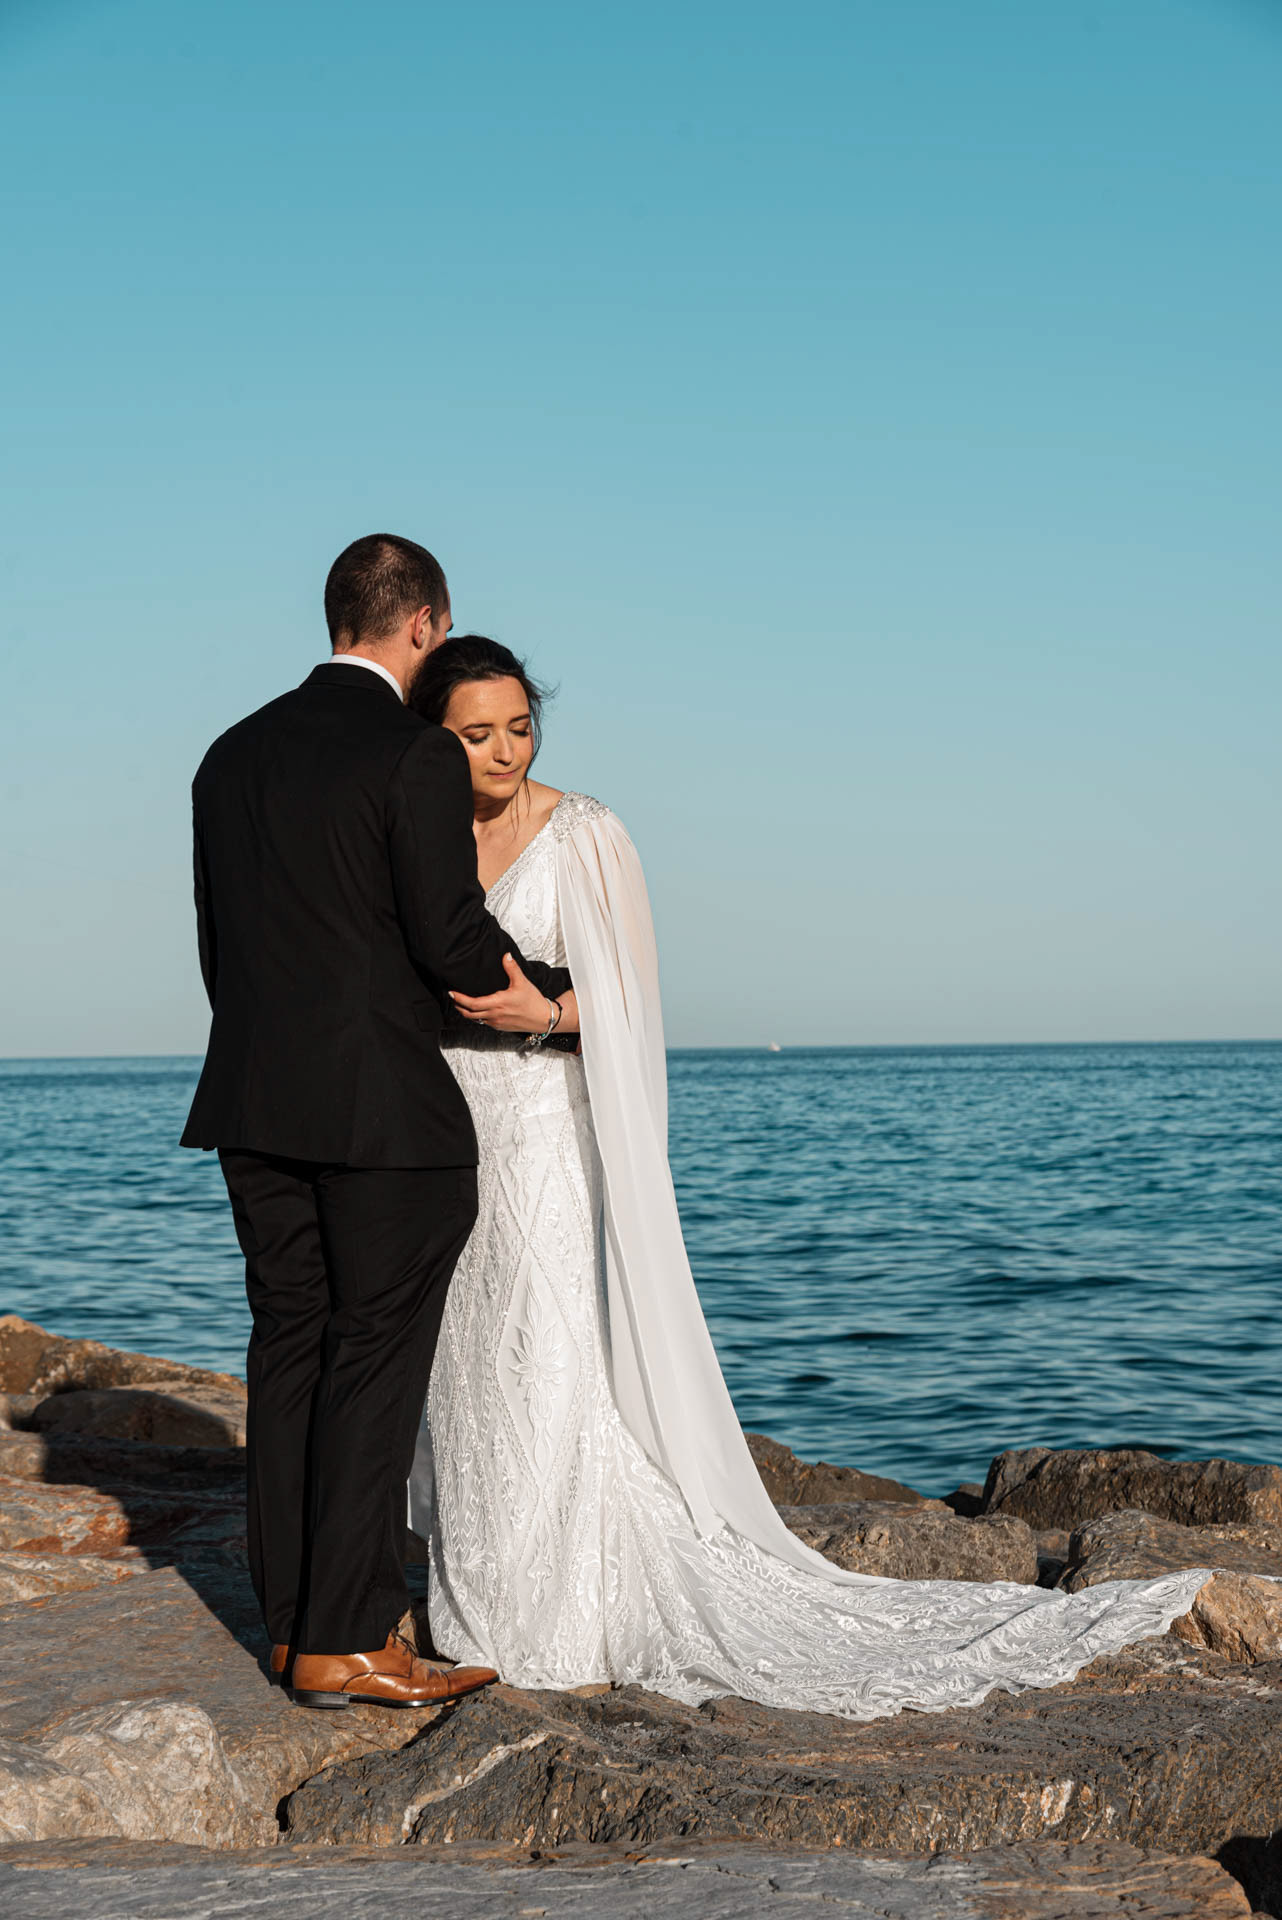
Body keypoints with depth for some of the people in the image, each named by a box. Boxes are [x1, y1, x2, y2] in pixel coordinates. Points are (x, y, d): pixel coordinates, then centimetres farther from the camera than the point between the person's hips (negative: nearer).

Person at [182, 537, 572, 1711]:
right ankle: (347, 1642, 3)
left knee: (290, 1353, 12)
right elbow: (453, 939, -14)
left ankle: (295, 1619, 18)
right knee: (376, 1363, 0)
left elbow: (218, 945, 13)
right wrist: (560, 991, 4)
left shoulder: (234, 755, 11)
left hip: (257, 1107, 7)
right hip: (385, 1109, -7)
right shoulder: (417, 756, -11)